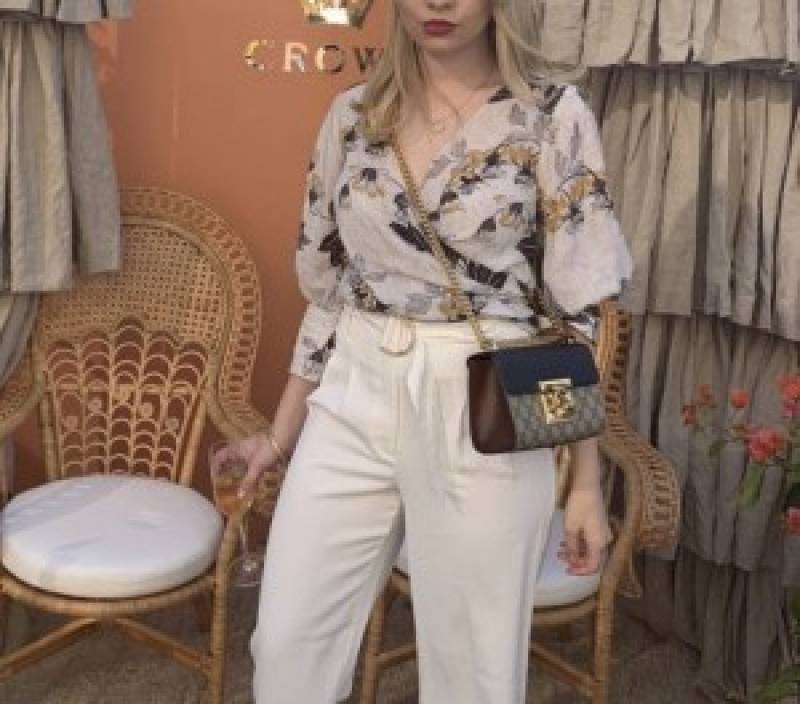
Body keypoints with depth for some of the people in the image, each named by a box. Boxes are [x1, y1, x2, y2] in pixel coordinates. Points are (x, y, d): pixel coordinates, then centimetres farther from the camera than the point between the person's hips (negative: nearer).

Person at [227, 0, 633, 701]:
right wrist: (283, 429, 15)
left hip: (482, 413, -3)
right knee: (287, 645, 8)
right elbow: (327, 286, 13)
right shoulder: (354, 113, 6)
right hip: (355, 402, 4)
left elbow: (576, 311, -5)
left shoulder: (554, 115, -5)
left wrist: (587, 481, -6)